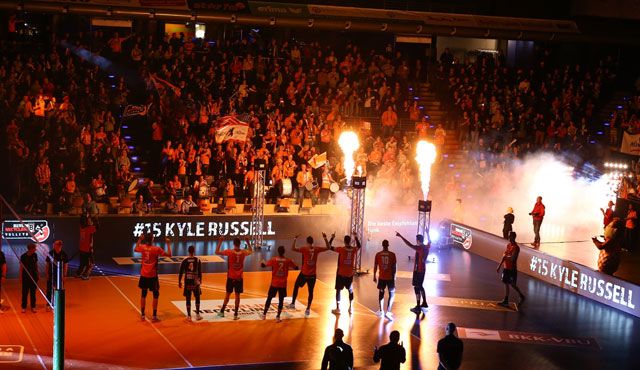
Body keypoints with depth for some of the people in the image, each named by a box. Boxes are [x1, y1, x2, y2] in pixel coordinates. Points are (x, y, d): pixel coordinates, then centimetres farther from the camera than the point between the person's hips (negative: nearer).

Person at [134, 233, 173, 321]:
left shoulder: (142, 247, -4)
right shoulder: (156, 249, -16)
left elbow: (135, 249, 20)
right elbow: (169, 254, -11)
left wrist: (139, 240, 29)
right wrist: (168, 244, -2)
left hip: (144, 275, 4)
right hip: (153, 276, -4)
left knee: (143, 295, 15)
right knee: (155, 295, 7)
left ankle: (142, 315, 20)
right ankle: (154, 315, 6)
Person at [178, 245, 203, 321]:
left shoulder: (184, 261, -2)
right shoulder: (198, 260, -3)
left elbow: (181, 272, -1)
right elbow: (200, 272, -2)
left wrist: (179, 282, 8)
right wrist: (200, 280, 10)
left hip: (187, 282, 0)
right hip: (195, 282, 0)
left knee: (188, 299, 6)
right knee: (197, 298, 14)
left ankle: (189, 316, 6)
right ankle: (197, 315, 14)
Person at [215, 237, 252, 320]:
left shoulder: (229, 252, -13)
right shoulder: (243, 252, -5)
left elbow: (217, 252, -5)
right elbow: (251, 251, 18)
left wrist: (220, 242, 0)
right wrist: (248, 242, 21)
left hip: (231, 277, -1)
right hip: (239, 278, 1)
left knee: (228, 294, 12)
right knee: (237, 295, 5)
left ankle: (222, 311, 21)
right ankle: (235, 314, 6)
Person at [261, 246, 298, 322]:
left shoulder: (273, 259, -9)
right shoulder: (288, 261, -7)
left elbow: (263, 265, -4)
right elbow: (296, 268, 4)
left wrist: (262, 263, 19)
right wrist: (289, 267, 23)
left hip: (274, 284, 0)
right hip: (283, 284, 0)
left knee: (269, 298, 15)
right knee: (281, 300, 8)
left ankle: (264, 314, 18)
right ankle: (278, 317, 4)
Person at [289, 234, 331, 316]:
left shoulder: (304, 249, -13)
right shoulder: (317, 249, -4)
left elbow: (293, 249, -20)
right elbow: (327, 248, 9)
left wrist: (295, 240, -16)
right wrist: (332, 239, 16)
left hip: (304, 273, -2)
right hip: (312, 275, 2)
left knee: (296, 286, 19)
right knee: (310, 291, 9)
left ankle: (293, 304, 21)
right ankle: (308, 309, 7)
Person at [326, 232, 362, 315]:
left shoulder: (341, 249, -15)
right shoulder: (354, 250, -4)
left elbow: (329, 247, -13)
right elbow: (359, 246, 20)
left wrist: (325, 239, -2)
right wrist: (356, 237, 28)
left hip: (341, 273, -3)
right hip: (350, 274, 3)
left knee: (338, 290, 7)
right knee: (350, 290, 18)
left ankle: (337, 309, 5)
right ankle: (350, 308, 18)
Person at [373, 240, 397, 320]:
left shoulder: (378, 254, -2)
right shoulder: (392, 254, -7)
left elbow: (375, 266, 3)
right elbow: (394, 267, -6)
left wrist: (374, 276, 14)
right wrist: (394, 278, 2)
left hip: (381, 277, 2)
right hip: (390, 277, -2)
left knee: (381, 293, 20)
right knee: (392, 294, 7)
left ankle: (381, 310, 20)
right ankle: (388, 312, -4)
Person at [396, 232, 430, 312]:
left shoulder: (419, 248, -21)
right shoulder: (426, 247, 3)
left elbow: (410, 245, -36)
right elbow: (429, 241, 27)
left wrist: (401, 236, -39)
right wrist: (427, 233, 41)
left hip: (418, 270, -9)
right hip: (423, 269, 9)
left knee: (417, 287, -3)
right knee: (420, 286, 23)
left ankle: (418, 308, -1)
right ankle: (424, 303, 33)